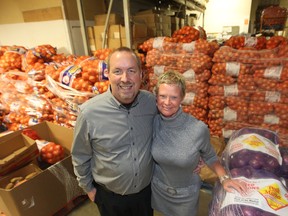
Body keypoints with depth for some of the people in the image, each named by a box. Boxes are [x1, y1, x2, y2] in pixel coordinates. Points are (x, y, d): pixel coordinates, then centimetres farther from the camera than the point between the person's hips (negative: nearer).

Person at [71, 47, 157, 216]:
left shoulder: (151, 101, -17)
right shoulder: (89, 112, -26)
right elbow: (80, 156, -10)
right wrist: (88, 188, 1)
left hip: (147, 188, 3)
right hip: (109, 195, -2)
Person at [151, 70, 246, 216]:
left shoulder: (198, 129, -28)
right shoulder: (153, 122, -20)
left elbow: (209, 157, -7)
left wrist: (224, 178, -17)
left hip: (186, 194, -2)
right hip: (158, 188, 2)